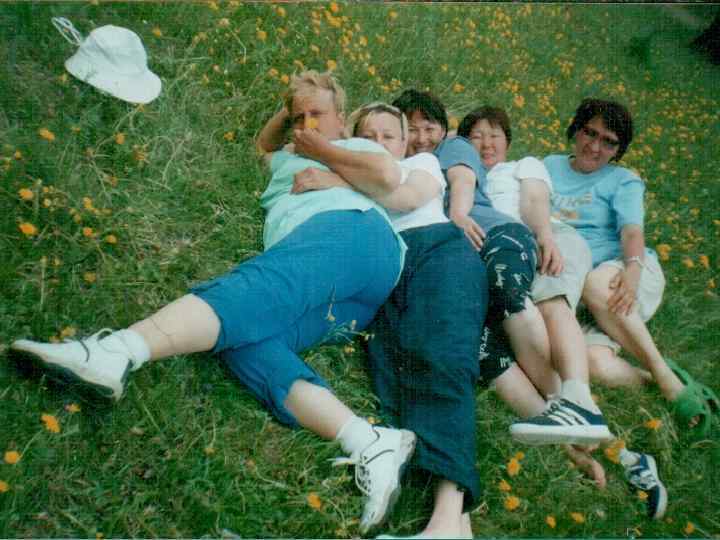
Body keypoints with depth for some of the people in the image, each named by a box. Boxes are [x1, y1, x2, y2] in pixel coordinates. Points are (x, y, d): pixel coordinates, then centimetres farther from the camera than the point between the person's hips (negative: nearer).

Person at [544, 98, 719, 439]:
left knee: (595, 283, -38)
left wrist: (633, 268, -26)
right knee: (595, 363, -32)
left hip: (624, 276, 0)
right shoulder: (551, 166, 22)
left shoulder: (623, 180, 14)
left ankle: (665, 375, -24)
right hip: (568, 287, 0)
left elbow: (631, 230, -4)